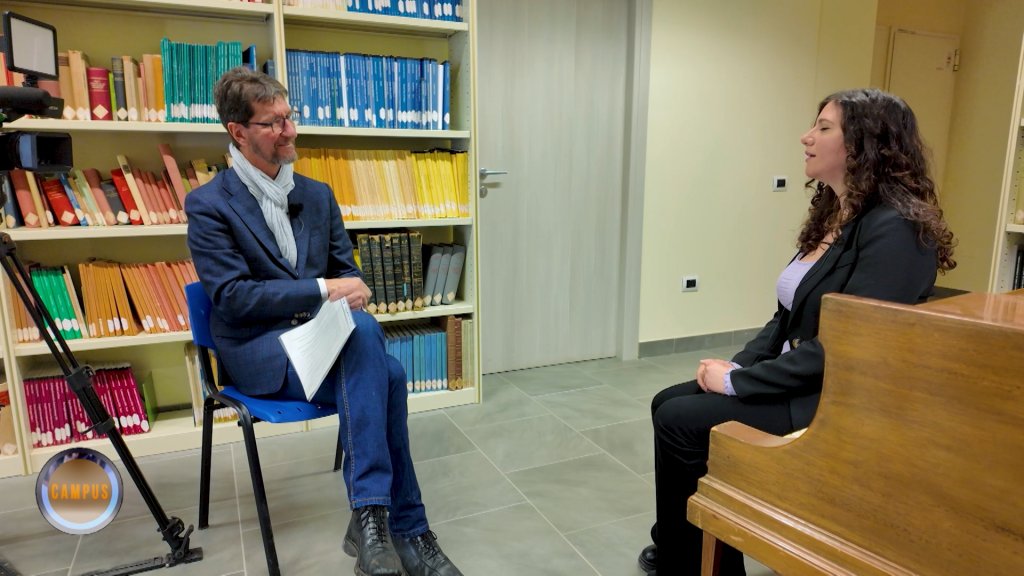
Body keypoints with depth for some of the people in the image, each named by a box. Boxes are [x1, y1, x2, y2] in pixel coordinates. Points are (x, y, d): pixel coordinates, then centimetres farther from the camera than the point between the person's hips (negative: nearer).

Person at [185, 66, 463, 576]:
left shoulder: (317, 195, 12)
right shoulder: (208, 205, -4)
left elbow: (345, 271, 14)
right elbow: (232, 297, -13)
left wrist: (348, 298, -11)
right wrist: (323, 291, -20)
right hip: (259, 353, -5)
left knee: (382, 375, -31)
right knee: (382, 375, -33)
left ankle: (372, 517, -20)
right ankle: (406, 529, -25)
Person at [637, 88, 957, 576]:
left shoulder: (894, 230, -20)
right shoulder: (833, 216, 10)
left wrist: (737, 381, -19)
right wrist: (738, 364, -2)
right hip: (795, 381, 9)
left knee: (679, 422, -14)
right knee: (668, 402, 0)